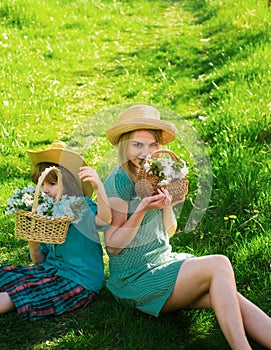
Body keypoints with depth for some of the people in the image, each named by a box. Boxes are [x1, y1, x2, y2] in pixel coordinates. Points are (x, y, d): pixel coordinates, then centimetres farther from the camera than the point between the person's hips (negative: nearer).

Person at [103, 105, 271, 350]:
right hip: (135, 280, -6)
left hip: (164, 262, 7)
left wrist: (168, 206, -7)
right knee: (218, 265, -24)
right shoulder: (120, 181, -15)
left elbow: (167, 234, 11)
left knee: (230, 298, -17)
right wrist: (141, 210, -26)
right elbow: (113, 245, -14)